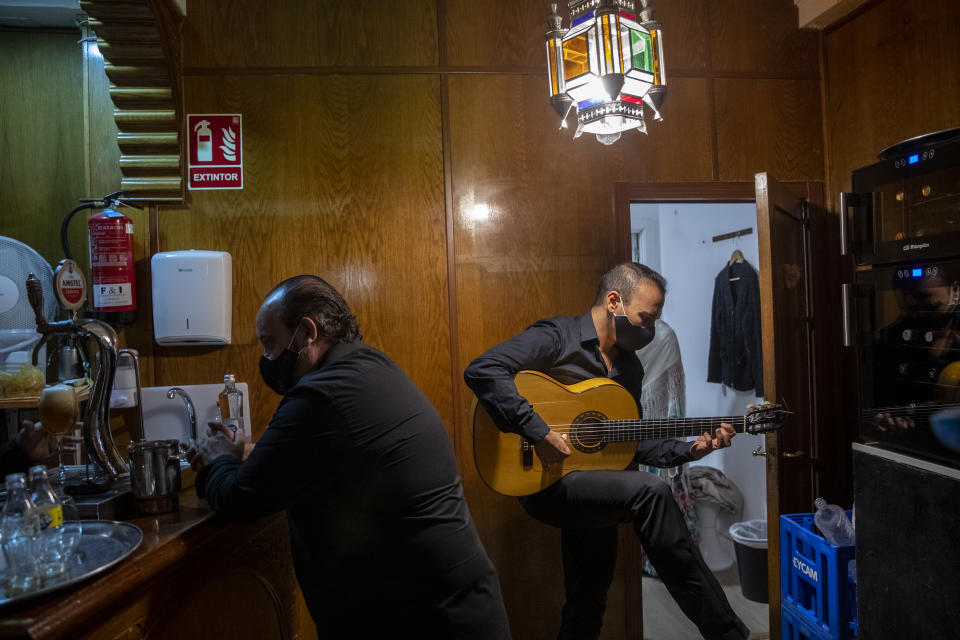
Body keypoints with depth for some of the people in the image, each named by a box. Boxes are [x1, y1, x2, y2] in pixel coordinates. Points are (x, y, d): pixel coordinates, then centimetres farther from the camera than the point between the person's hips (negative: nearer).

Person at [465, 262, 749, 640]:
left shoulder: (630, 367, 12)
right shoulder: (557, 337, -13)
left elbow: (633, 445, 16)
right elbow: (482, 370, -27)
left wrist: (690, 450, 1)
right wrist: (538, 432, -31)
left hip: (595, 494, 8)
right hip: (547, 482, -8)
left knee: (588, 601, 15)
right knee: (651, 492, -26)